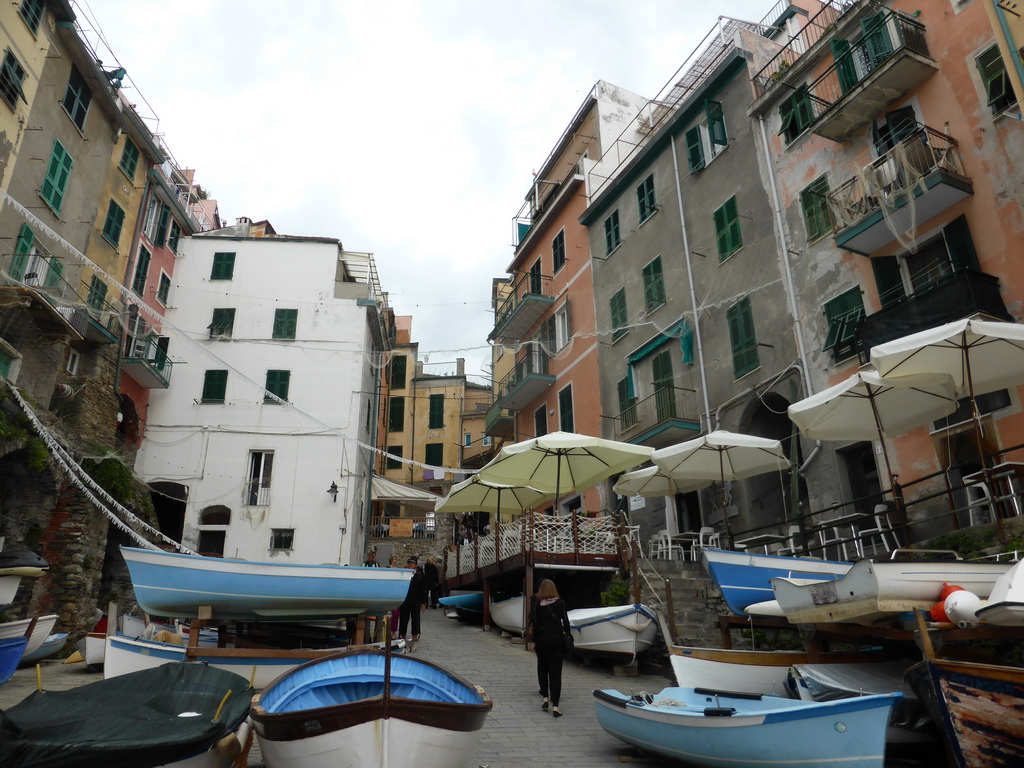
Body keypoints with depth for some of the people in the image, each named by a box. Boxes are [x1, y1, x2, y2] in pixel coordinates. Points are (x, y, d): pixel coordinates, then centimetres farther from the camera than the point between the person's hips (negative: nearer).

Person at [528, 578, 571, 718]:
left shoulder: (537, 604, -2)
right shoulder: (560, 603, -1)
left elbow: (535, 623, -1)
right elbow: (565, 621, -2)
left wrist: (534, 641, 6)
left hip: (541, 638, 1)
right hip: (556, 638, 0)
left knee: (542, 669, 20)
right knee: (555, 672, 0)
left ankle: (545, 698, 14)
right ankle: (555, 706, -5)